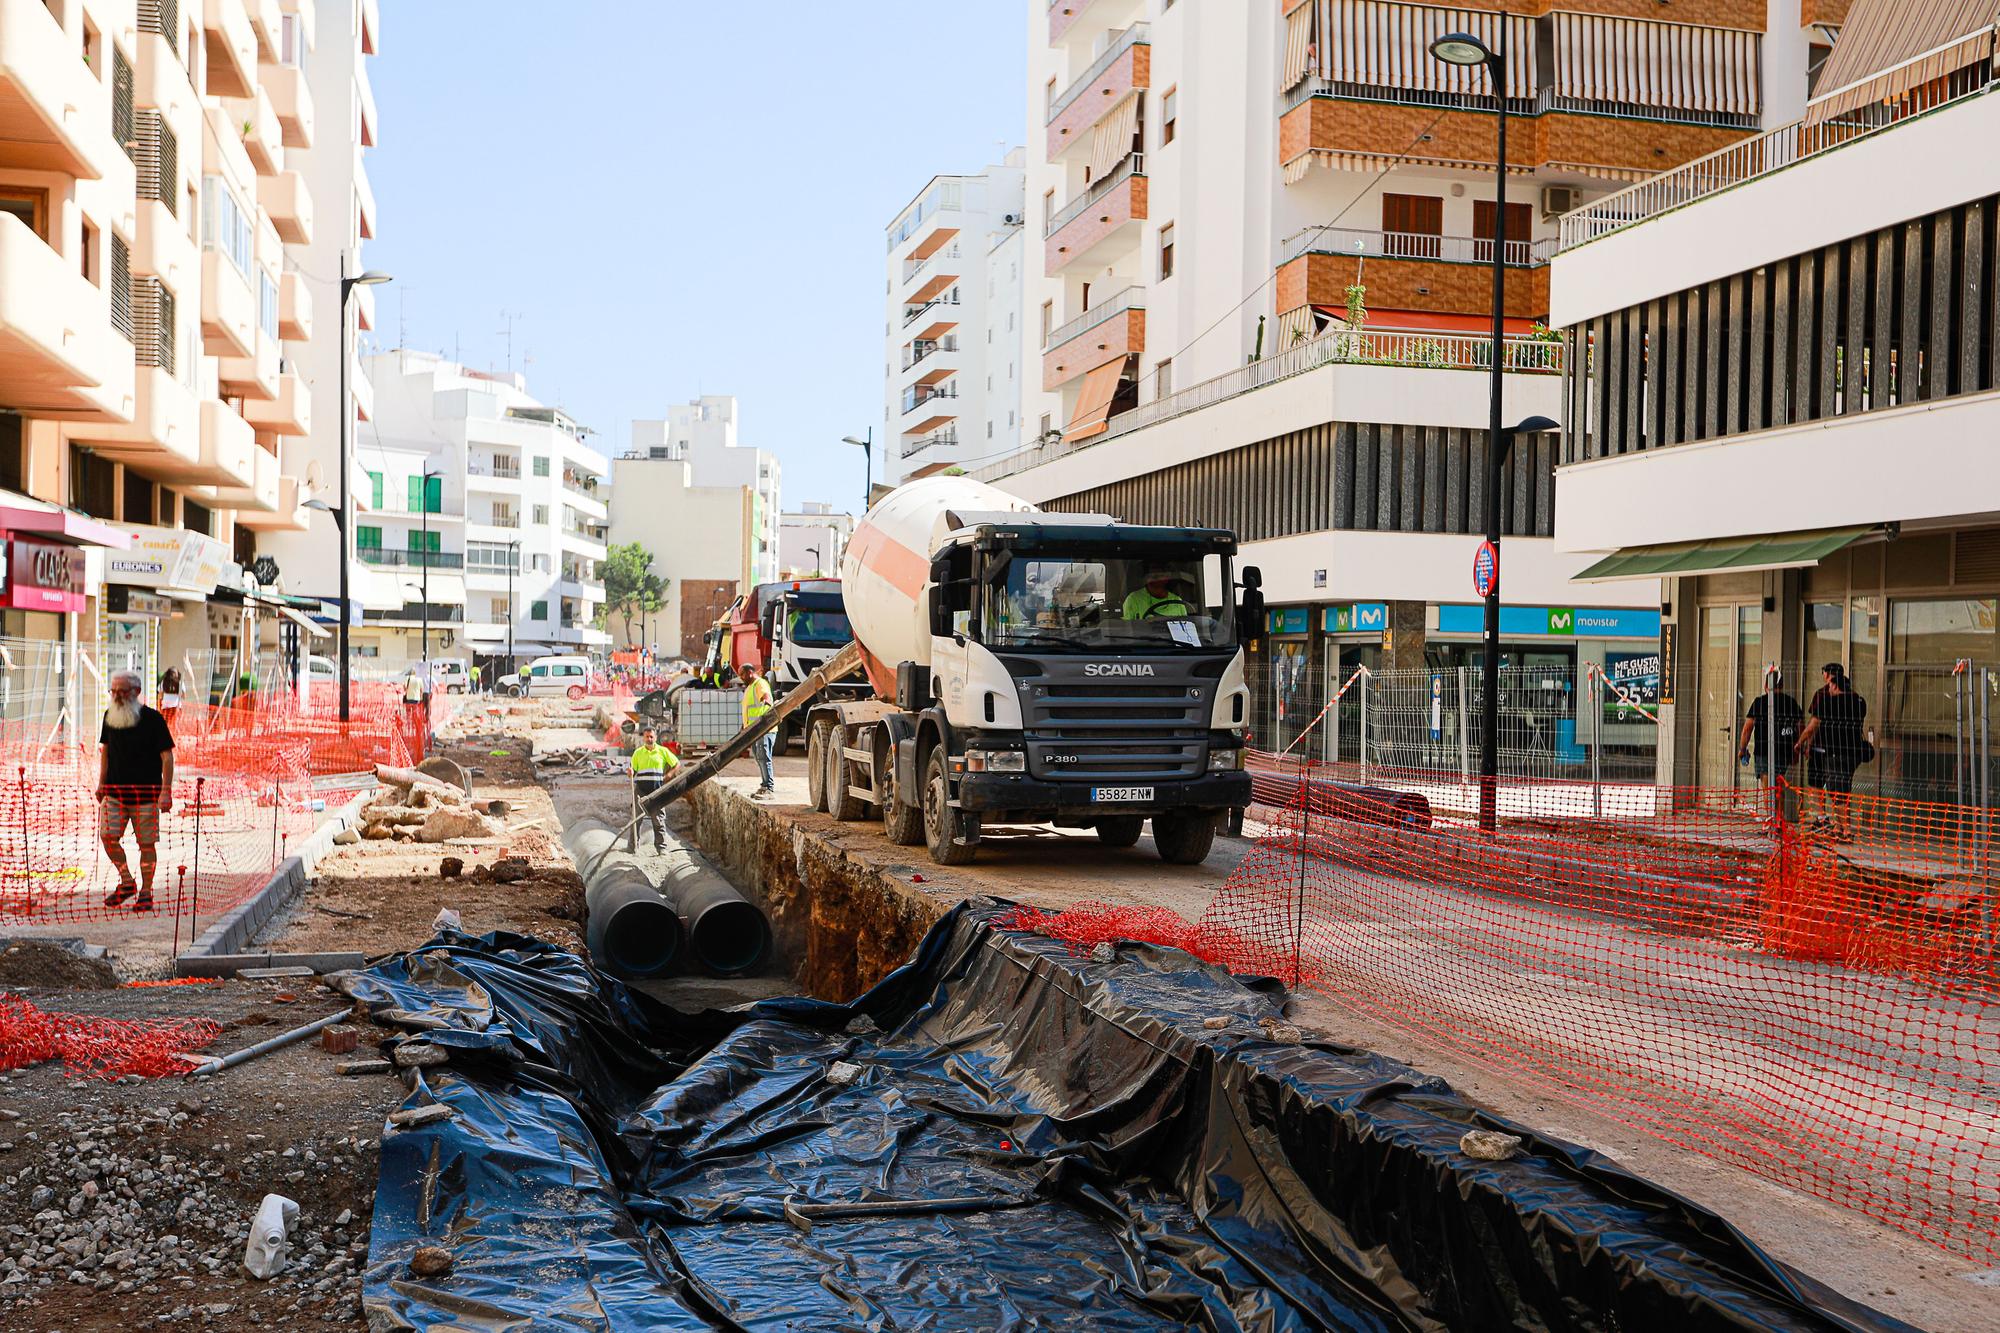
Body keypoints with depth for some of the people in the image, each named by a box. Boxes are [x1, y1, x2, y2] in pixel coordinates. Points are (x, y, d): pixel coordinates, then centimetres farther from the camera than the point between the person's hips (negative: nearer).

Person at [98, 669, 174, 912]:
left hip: (146, 793, -4)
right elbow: (105, 749, 19)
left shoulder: (152, 718, -8)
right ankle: (126, 882, 16)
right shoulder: (110, 716, 7)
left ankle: (145, 893, 11)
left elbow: (167, 756, -8)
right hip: (115, 791, 4)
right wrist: (102, 782, 13)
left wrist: (166, 791, -13)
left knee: (146, 843, -1)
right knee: (108, 836, -5)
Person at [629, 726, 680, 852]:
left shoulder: (663, 751, 6)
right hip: (641, 788, 1)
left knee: (658, 818, -3)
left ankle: (661, 846, 0)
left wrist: (668, 775, 0)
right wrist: (631, 773, -10)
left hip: (656, 789, -1)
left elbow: (677, 764, 13)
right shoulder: (638, 753, 10)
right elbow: (633, 770, 13)